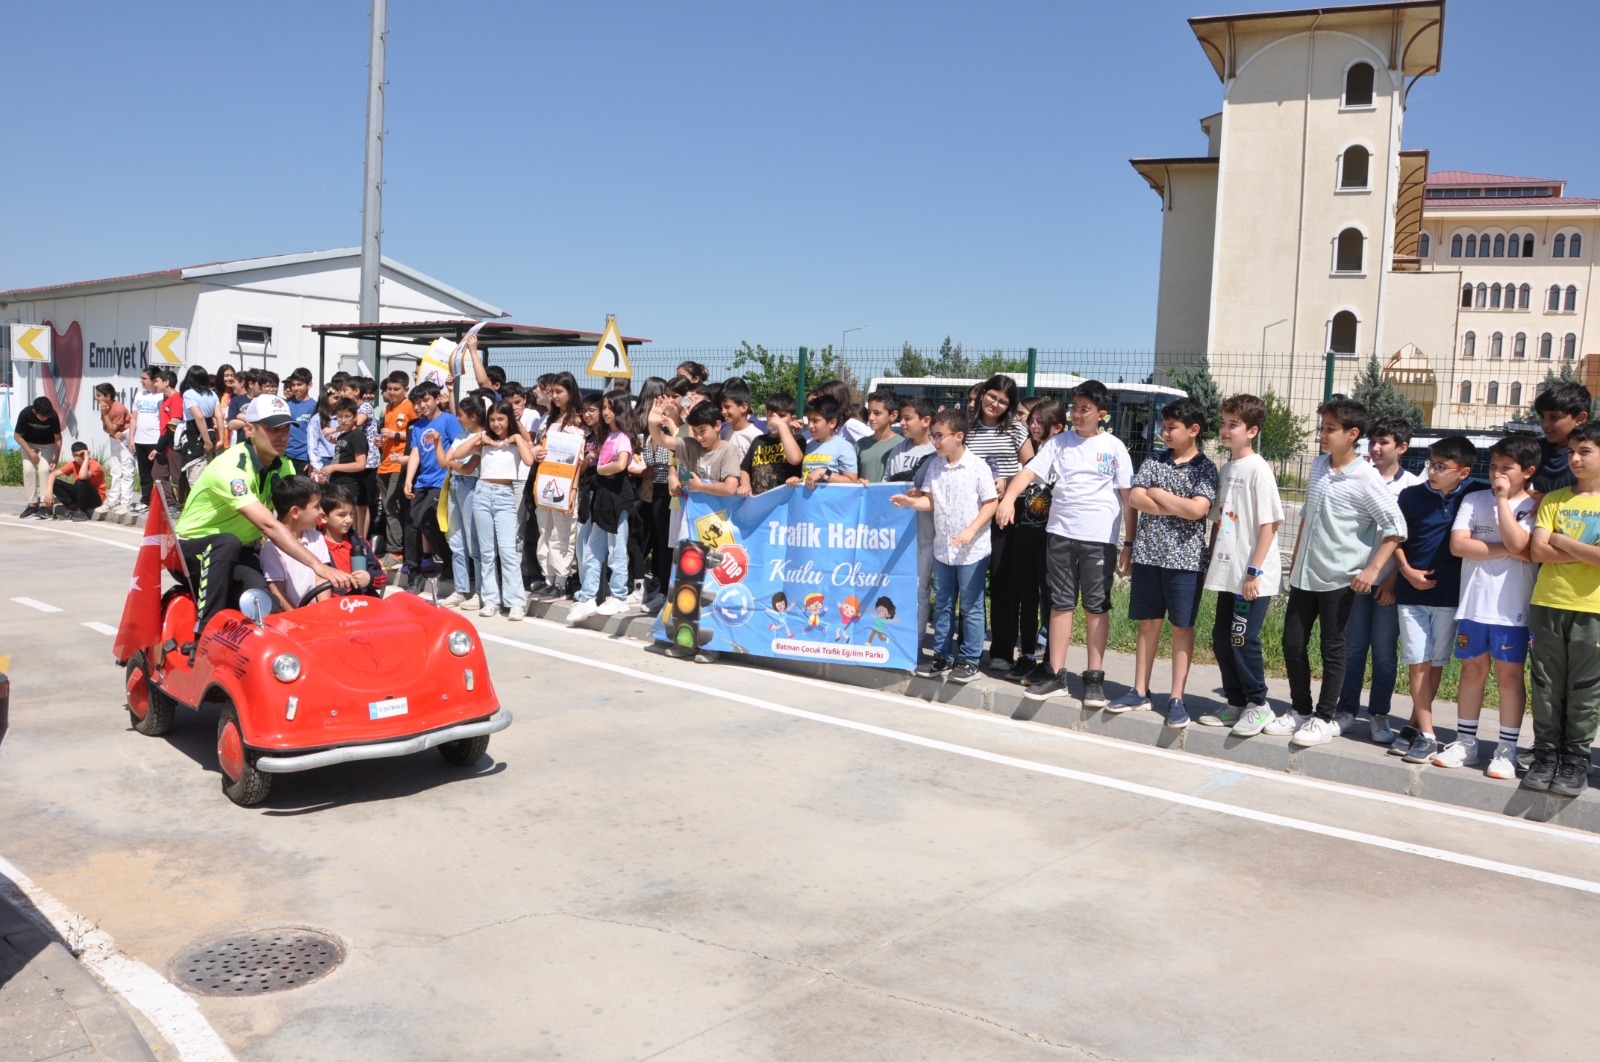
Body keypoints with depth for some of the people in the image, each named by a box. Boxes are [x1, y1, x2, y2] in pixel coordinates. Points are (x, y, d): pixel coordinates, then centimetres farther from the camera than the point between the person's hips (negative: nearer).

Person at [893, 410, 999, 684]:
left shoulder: (977, 466, -11)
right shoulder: (934, 465, 5)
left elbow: (991, 503, -10)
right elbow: (931, 501, 8)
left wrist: (971, 531, -20)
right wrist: (910, 502, -10)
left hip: (972, 549, -6)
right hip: (942, 548, 6)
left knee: (971, 608, 4)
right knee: (942, 605, 13)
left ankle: (969, 660, 13)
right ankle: (942, 657, 24)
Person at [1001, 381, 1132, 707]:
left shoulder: (1114, 447, 1)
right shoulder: (1059, 442, 5)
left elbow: (1127, 495, 2)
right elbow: (1029, 472, -5)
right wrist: (1009, 498, -24)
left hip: (1100, 538, -2)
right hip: (1060, 533, 2)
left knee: (1097, 607, 6)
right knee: (1060, 604, 7)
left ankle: (1094, 677, 14)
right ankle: (1056, 675, 14)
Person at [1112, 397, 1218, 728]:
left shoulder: (1205, 468, -3)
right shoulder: (1153, 461, 8)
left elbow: (1198, 509, -17)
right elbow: (1134, 499, -3)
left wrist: (1157, 493, -7)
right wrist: (1179, 507, -7)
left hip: (1185, 558, -4)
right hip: (1147, 553, 4)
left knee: (1182, 626, 3)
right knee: (1148, 623, 10)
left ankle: (1177, 697, 8)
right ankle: (1140, 691, 18)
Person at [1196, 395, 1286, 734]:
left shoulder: (1258, 469, -10)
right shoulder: (1226, 469, 12)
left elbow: (1269, 524, -13)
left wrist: (1254, 571, -16)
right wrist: (1211, 563, 14)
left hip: (1253, 576, -8)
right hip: (1227, 572, 8)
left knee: (1243, 639, -5)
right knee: (1221, 640, 10)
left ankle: (1258, 705, 11)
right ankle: (1237, 704, 23)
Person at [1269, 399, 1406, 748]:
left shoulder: (1365, 478, -14)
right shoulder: (1318, 466, 6)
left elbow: (1395, 526, -12)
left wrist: (1372, 568, -15)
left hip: (1339, 578, -6)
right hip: (1304, 575, 6)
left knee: (1332, 650, 5)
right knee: (1292, 643, 9)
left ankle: (1324, 719, 15)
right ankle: (1300, 710, 24)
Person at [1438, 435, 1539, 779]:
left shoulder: (1533, 506, -2)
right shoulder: (1474, 500, 6)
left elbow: (1517, 544, -19)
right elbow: (1458, 544, -5)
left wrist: (1503, 499, -12)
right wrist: (1508, 551, -11)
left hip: (1512, 607, -3)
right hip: (1473, 604, 3)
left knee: (1509, 674, 4)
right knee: (1472, 670, 10)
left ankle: (1507, 749, 12)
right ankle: (1465, 742, 20)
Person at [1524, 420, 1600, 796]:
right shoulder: (1554, 500, 8)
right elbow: (1537, 551, -3)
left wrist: (1562, 542, -7)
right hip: (1547, 606, 2)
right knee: (1546, 687, 7)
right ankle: (1546, 755, 16)